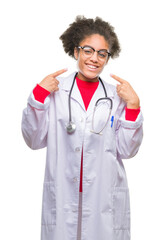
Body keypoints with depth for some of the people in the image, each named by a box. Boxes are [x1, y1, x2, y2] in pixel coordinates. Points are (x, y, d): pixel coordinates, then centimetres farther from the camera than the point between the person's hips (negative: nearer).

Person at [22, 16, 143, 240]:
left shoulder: (116, 95, 3)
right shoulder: (55, 90, 1)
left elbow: (127, 151, 1)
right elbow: (35, 141, 0)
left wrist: (133, 106, -8)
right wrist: (39, 93, -8)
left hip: (105, 198, 1)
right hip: (62, 196, 0)